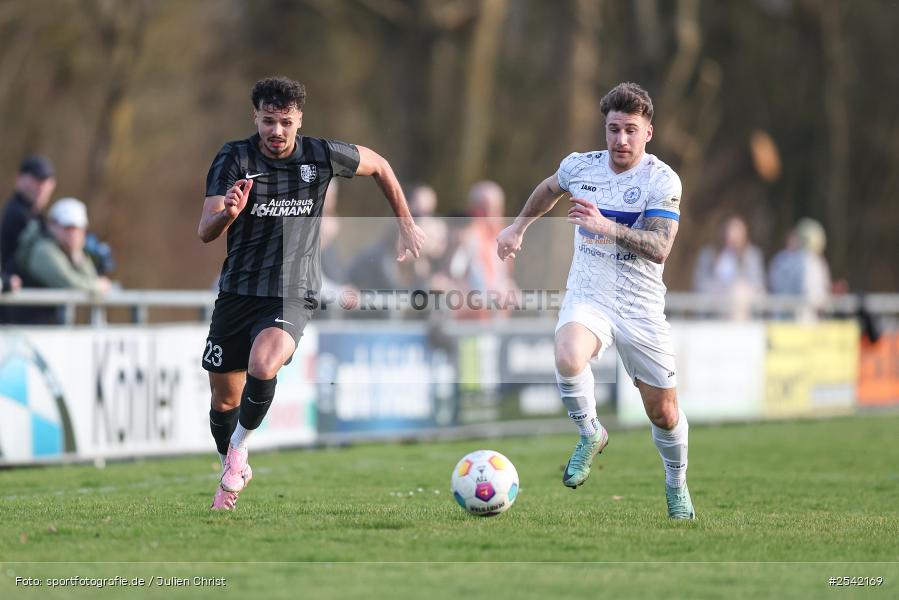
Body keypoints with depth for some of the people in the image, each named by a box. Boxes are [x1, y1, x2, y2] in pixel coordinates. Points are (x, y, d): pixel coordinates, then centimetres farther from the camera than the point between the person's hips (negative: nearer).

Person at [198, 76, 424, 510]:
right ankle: (233, 471, 38)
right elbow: (205, 233, -16)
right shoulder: (233, 160, -9)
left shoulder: (321, 156, -7)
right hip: (237, 291, 2)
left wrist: (406, 225, 16)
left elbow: (378, 166, 13)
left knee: (263, 367, -30)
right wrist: (227, 213, -38)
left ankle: (238, 449, -5)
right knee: (224, 399, 9)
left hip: (292, 294, -2)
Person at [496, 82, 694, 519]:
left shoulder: (662, 180, -11)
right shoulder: (579, 166, 1)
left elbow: (660, 249, -22)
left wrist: (607, 227, -33)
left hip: (642, 307, -1)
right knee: (568, 358, -33)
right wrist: (518, 227, 33)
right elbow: (549, 190, 26)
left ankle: (676, 484, 37)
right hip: (588, 297, 1)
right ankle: (590, 434, -4)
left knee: (663, 413, 6)